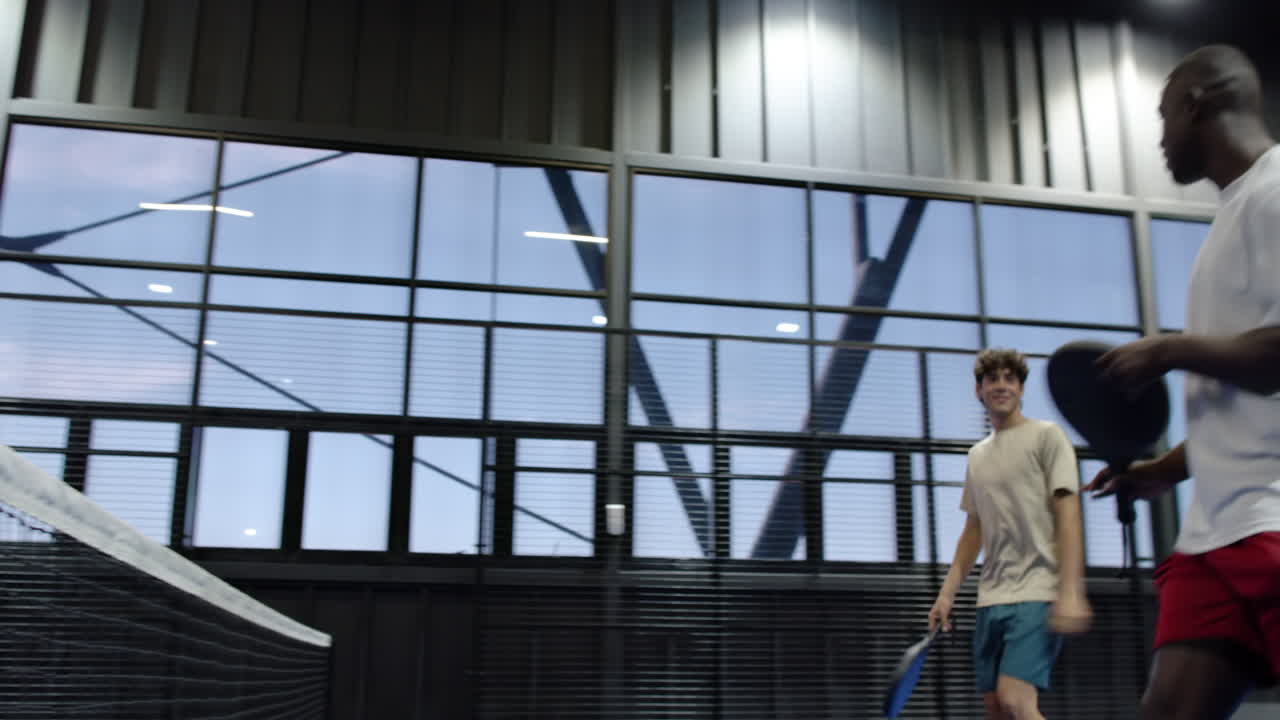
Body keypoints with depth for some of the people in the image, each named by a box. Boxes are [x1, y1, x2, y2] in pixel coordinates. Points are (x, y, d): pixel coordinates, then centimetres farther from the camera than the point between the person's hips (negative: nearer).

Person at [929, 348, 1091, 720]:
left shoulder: (1046, 435, 0)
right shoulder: (977, 455, 18)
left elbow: (1068, 515, -8)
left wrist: (1071, 592, -19)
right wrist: (947, 594, 11)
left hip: (1037, 594, -6)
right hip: (990, 598, 7)